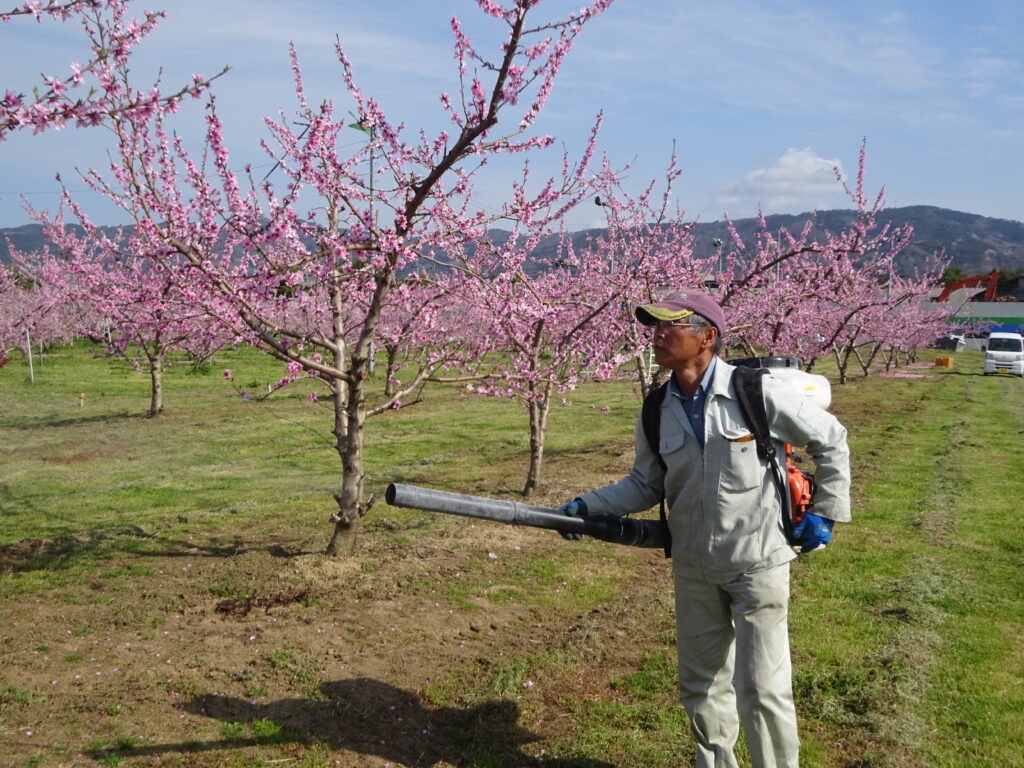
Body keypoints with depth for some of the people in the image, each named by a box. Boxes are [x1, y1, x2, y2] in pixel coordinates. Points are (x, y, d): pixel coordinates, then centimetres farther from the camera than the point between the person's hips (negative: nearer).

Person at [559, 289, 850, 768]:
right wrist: (590, 506, -2)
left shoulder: (758, 392, -16)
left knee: (760, 686, -2)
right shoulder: (658, 412, -2)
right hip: (693, 567, 5)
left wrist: (825, 513, -1)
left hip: (758, 562, -4)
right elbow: (645, 485, 9)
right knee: (701, 684, 16)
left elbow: (830, 440, -2)